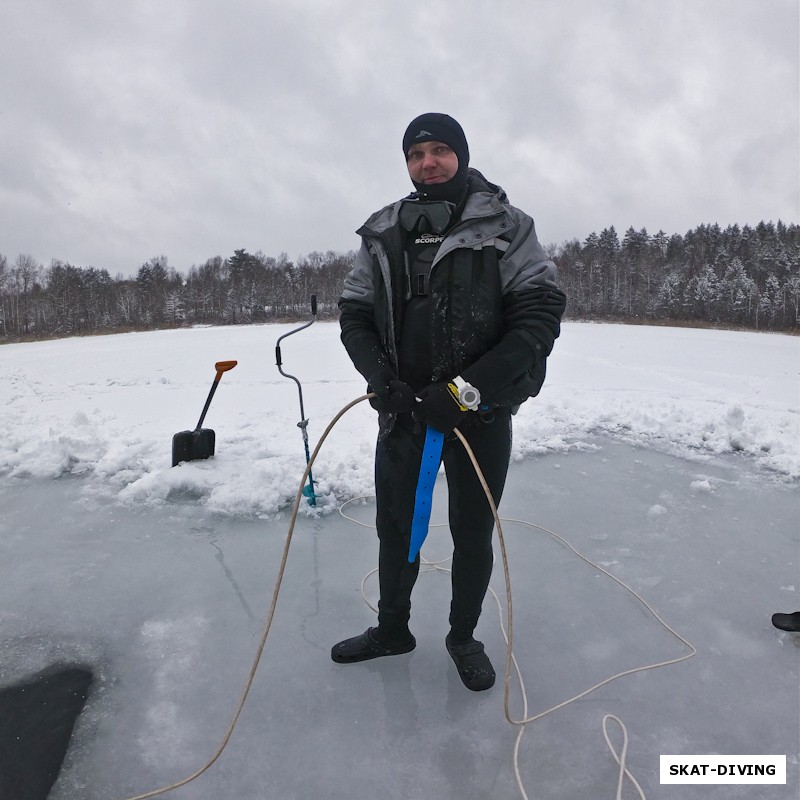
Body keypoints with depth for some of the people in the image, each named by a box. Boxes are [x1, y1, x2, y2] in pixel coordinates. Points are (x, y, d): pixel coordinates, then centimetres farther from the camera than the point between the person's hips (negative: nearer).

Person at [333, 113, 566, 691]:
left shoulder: (505, 226, -4)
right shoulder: (382, 235, 6)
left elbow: (541, 314, -11)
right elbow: (354, 316, 7)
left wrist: (469, 390, -20)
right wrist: (383, 380, -12)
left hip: (482, 411, -3)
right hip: (404, 407, 3)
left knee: (473, 533, 10)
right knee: (395, 524, 15)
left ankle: (464, 637, 36)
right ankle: (393, 628, 39)